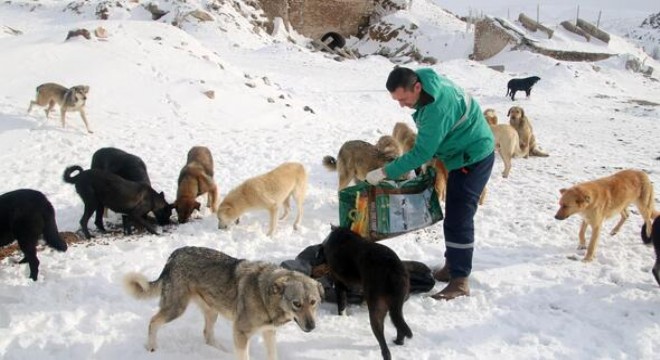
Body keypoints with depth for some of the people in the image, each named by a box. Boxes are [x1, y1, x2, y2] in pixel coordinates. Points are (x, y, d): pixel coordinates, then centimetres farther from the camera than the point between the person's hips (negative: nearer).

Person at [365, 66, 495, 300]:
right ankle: (452, 266, 27)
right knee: (453, 216, 15)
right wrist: (417, 164, 4)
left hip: (473, 158, -10)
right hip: (460, 154, 10)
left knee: (458, 219, -11)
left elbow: (421, 153, -29)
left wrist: (384, 172, -23)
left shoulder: (438, 107, -35)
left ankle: (460, 282, -5)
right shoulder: (421, 79, -6)